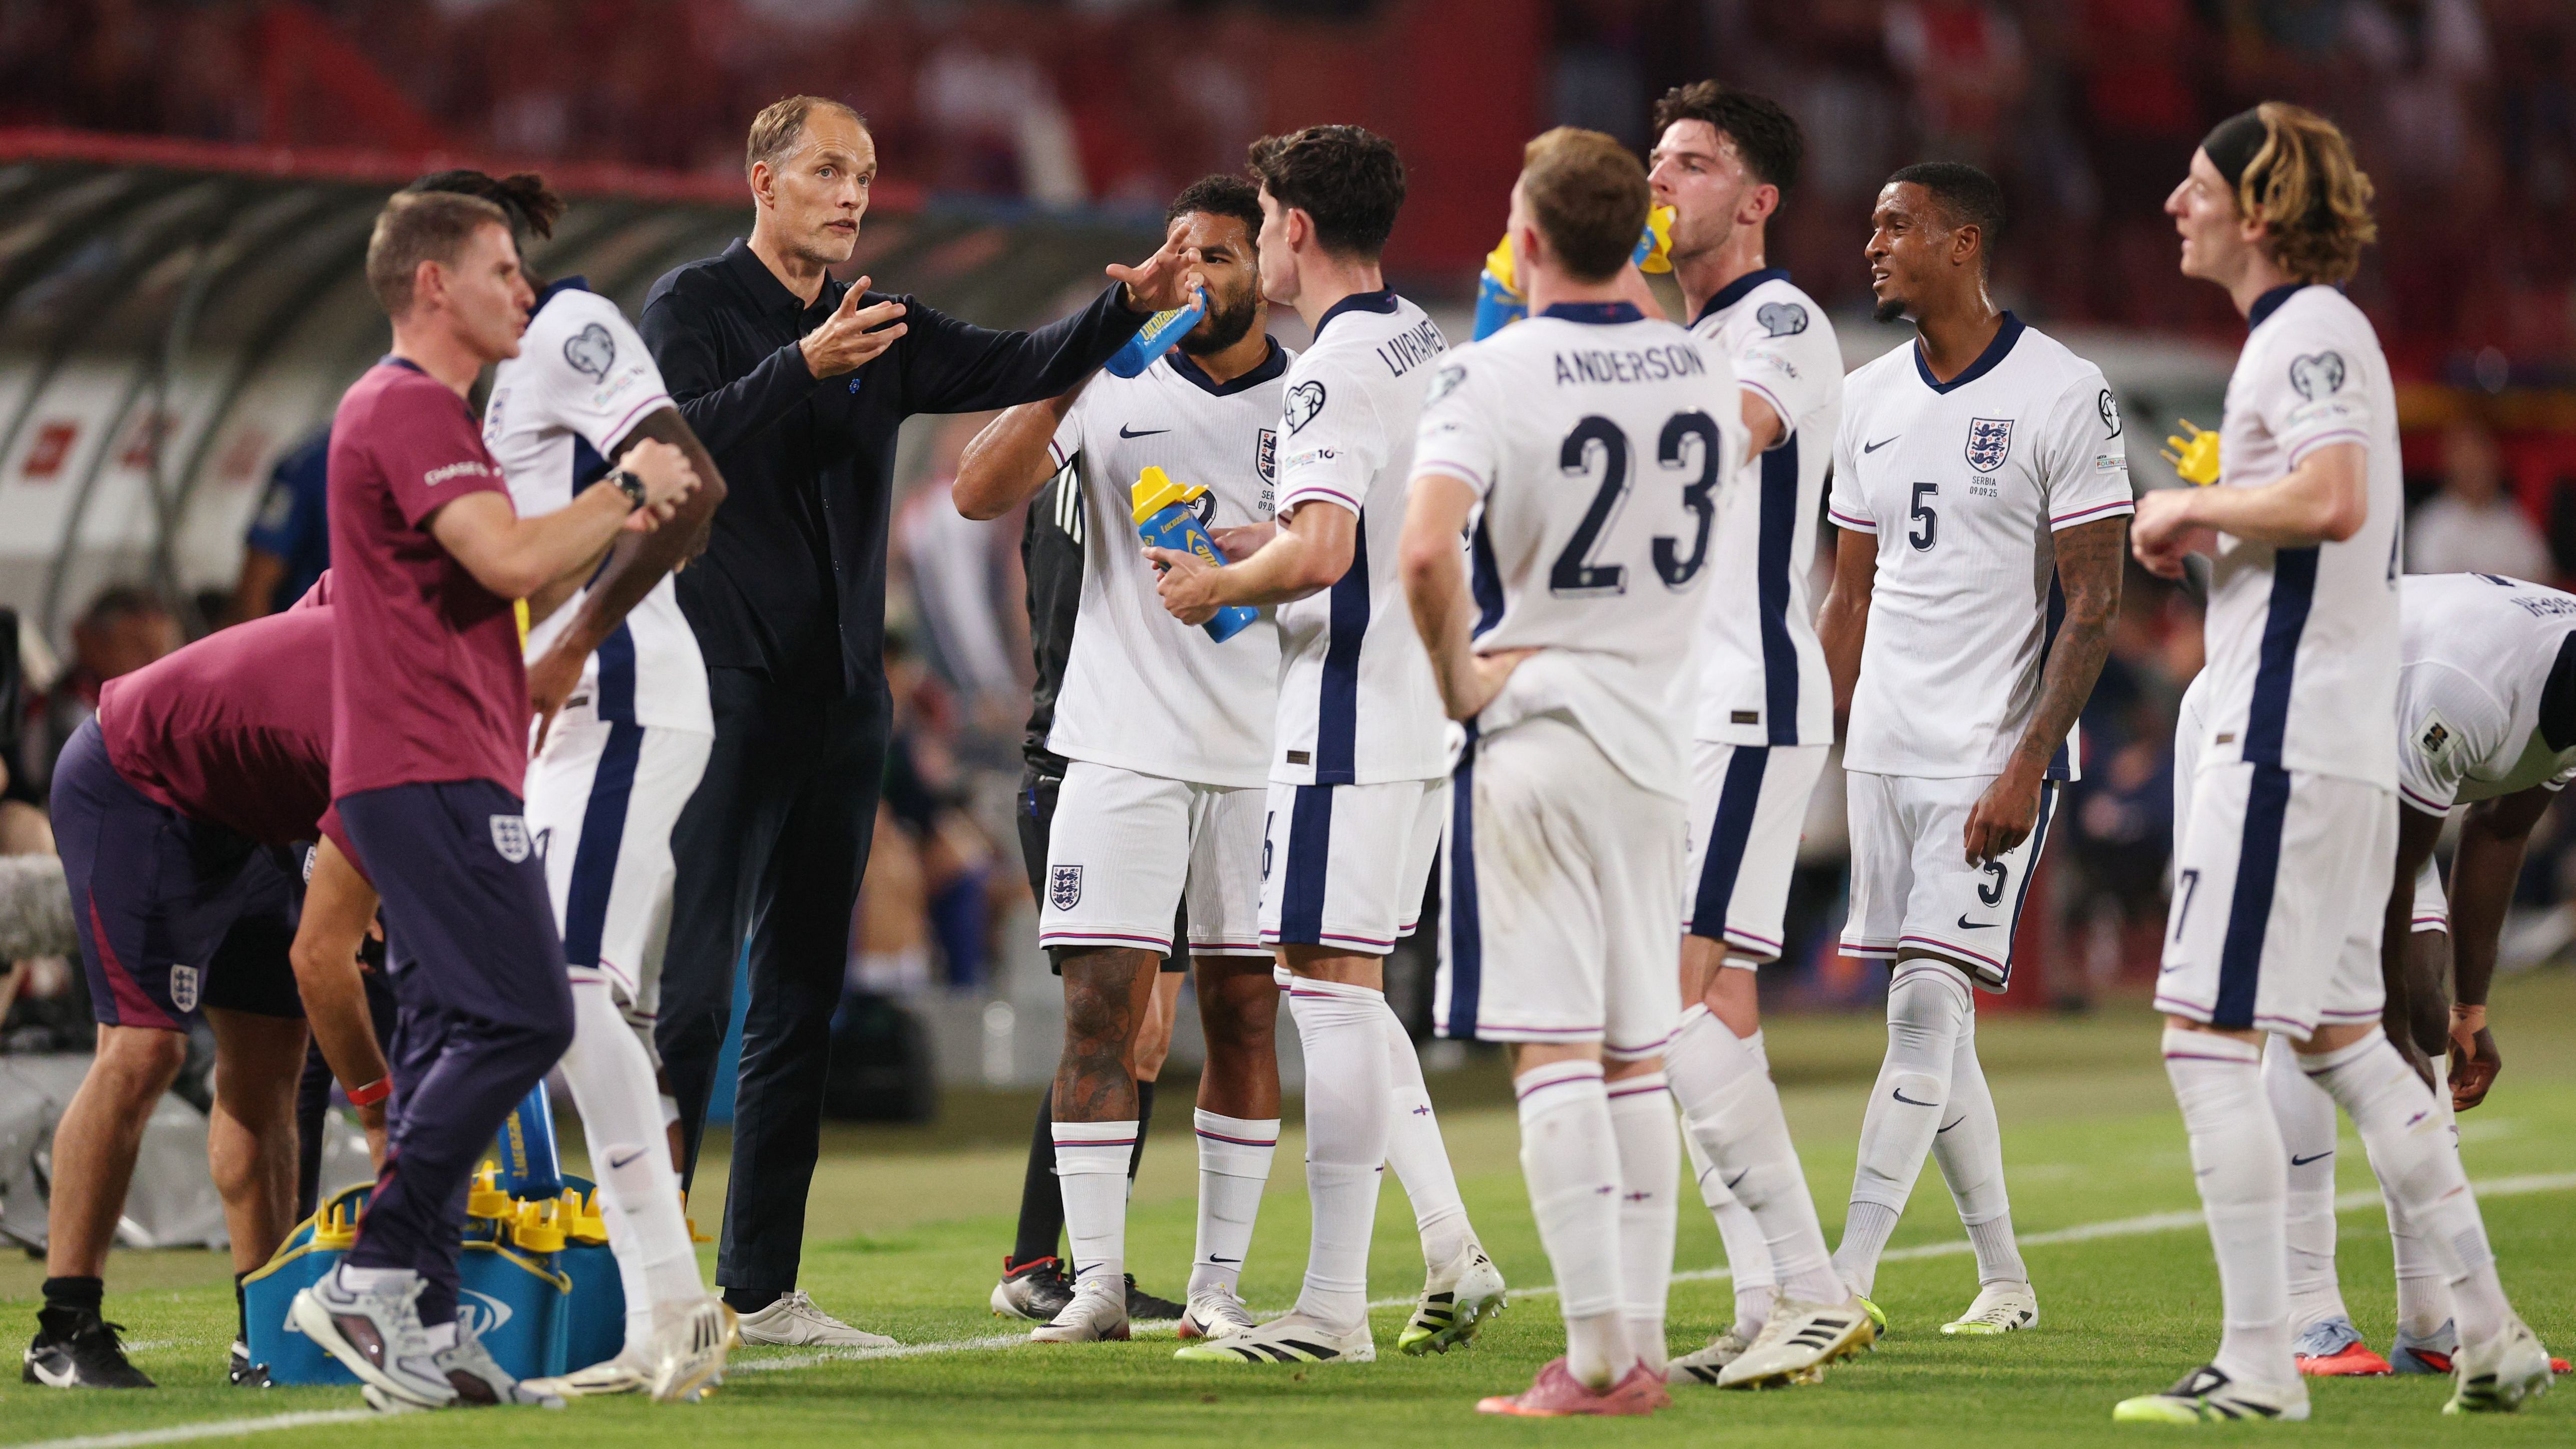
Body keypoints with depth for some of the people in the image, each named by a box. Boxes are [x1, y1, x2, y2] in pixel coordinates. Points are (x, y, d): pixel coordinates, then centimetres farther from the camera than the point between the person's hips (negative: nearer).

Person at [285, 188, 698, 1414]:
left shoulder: (409, 408, 23)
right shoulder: (410, 409, -12)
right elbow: (508, 561, -23)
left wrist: (609, 526, 18)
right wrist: (627, 490, -8)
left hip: (424, 773, 11)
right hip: (433, 772, -11)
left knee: (452, 1036, 7)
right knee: (520, 1018, -15)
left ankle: (425, 1325, 4)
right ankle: (372, 1278, -16)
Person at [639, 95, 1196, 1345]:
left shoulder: (880, 331, 15)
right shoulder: (692, 305, -2)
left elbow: (1013, 370, 3)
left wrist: (1126, 307, -14)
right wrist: (802, 368, -30)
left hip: (841, 701, 7)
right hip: (726, 688, -7)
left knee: (803, 1000, 8)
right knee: (688, 991, -10)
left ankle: (763, 1285, 12)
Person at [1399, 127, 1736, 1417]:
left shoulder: (1492, 374, -13)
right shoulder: (1703, 371, 5)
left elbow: (1427, 549, -27)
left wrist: (1456, 675, -12)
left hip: (1532, 734, -5)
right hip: (1656, 740, 5)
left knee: (1551, 1053, -5)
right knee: (1637, 1056, 11)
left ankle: (1597, 1355, -10)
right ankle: (1643, 1350, 11)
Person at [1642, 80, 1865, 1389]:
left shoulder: (1781, 321, -9)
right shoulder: (1676, 334, 20)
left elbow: (1727, 428, -29)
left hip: (1747, 702, -9)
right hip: (1674, 706, 9)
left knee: (1682, 990, -16)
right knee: (1706, 1000, 5)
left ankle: (1809, 1290, -15)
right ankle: (1768, 1304, 6)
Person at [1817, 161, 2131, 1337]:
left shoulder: (2062, 396, -9)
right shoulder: (1870, 400, 11)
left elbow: (2093, 601, -10)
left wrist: (2027, 766, -17)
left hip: (1994, 756, -7)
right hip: (1885, 752, 7)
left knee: (1928, 999, -14)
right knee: (1927, 1020, 8)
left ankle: (1846, 1279, -18)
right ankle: (2004, 1280, 18)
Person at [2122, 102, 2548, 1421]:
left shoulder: (2309, 333, -12)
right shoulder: (2308, 333, 19)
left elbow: (2331, 500, -27)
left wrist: (2192, 506, -13)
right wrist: (2210, 538, 14)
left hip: (2284, 743, -11)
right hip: (2346, 745, 11)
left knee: (2206, 1039, -9)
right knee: (2339, 1034, 16)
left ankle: (2258, 1362, -9)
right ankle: (2489, 1335, 17)